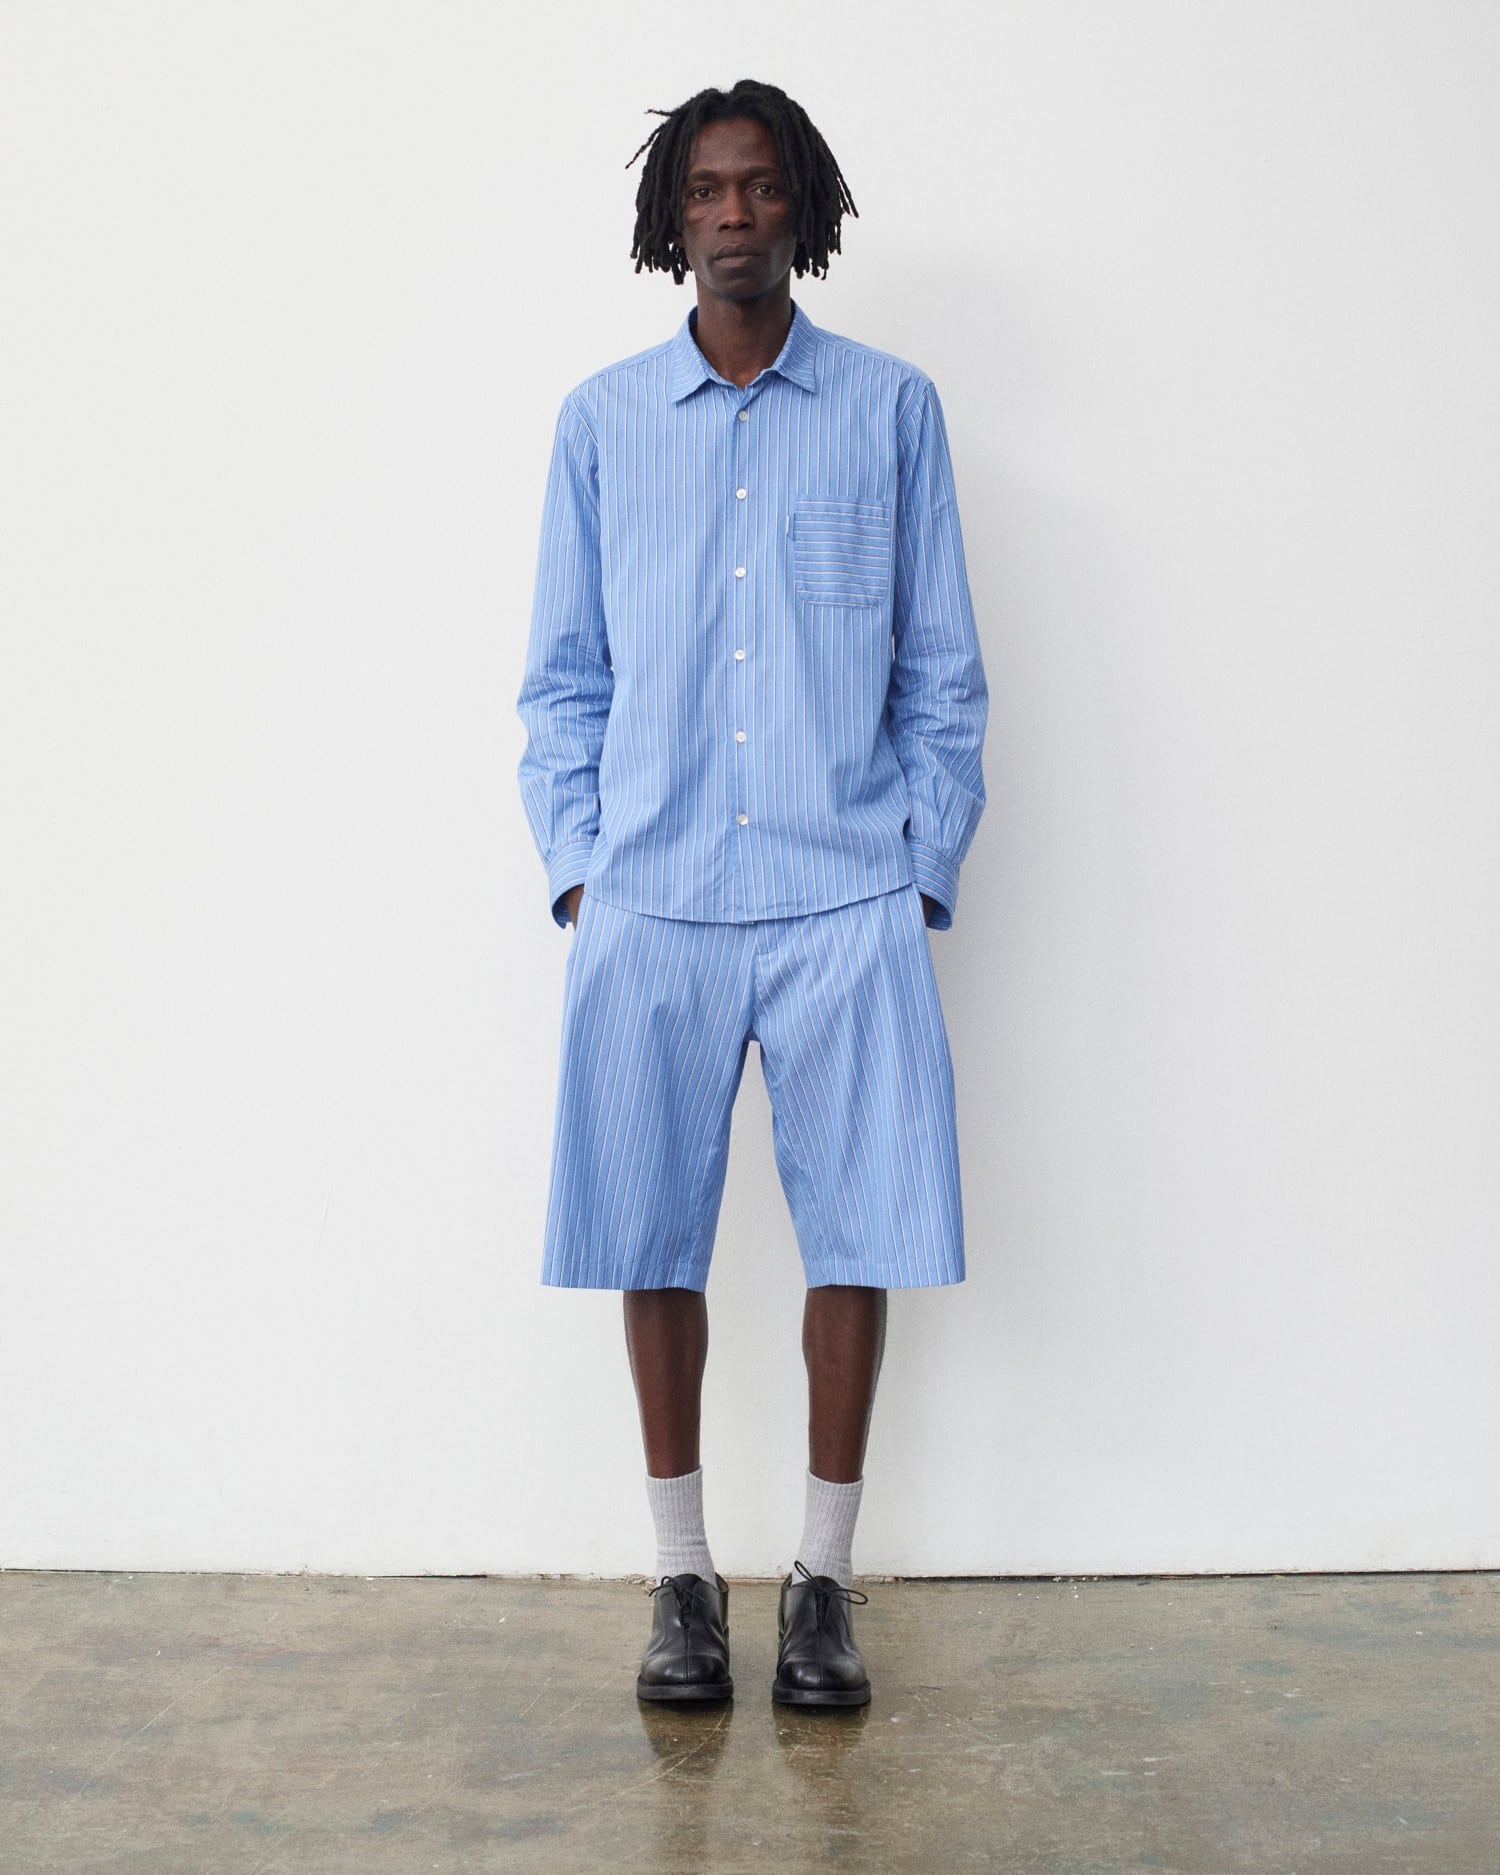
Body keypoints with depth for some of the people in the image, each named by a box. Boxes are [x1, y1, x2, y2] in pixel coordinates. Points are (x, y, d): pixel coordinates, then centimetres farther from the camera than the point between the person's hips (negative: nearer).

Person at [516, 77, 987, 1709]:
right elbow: (564, 672, 11)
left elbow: (941, 671, 8)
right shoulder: (602, 420, 10)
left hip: (847, 898, 0)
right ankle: (683, 1574, 17)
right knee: (653, 1239, 3)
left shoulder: (891, 410, 7)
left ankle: (822, 1576, 16)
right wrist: (575, 867, 2)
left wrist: (925, 873, 2)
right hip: (650, 900, 1)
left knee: (859, 1233, 1)